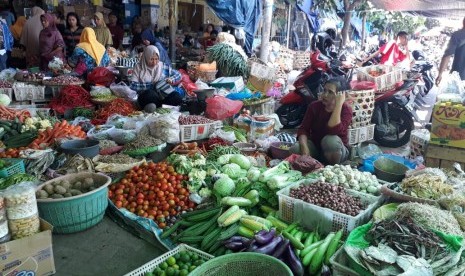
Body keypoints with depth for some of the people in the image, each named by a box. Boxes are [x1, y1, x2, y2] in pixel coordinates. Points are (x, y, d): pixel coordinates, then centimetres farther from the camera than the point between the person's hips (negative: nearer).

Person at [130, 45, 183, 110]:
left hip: (163, 95, 3)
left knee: (177, 96, -28)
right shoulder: (139, 68, 4)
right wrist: (151, 85, -12)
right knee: (150, 93, -39)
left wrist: (171, 79, -5)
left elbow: (178, 75, 18)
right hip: (146, 96, -3)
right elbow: (132, 85, -6)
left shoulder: (164, 66, 11)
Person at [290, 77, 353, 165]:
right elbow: (303, 129, -14)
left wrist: (338, 105, -34)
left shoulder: (346, 109, -17)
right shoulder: (314, 106, -7)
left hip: (336, 151, -3)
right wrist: (304, 147, -32)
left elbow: (334, 131, -34)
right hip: (315, 146, 3)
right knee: (295, 149, -28)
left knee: (331, 139, -37)